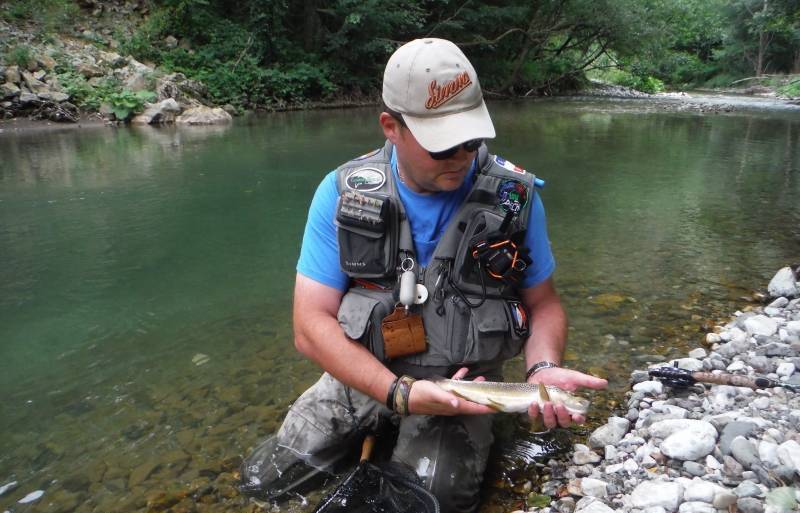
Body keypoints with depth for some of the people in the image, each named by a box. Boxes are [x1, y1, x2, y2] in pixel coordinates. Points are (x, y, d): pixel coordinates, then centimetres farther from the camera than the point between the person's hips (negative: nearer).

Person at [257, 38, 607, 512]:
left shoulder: (515, 195, -10)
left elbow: (543, 303, 1)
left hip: (465, 379, -1)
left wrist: (544, 368, -21)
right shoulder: (343, 193, -12)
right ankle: (378, 431, 24)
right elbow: (312, 325, -14)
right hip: (364, 370, 2)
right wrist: (400, 394, -27)